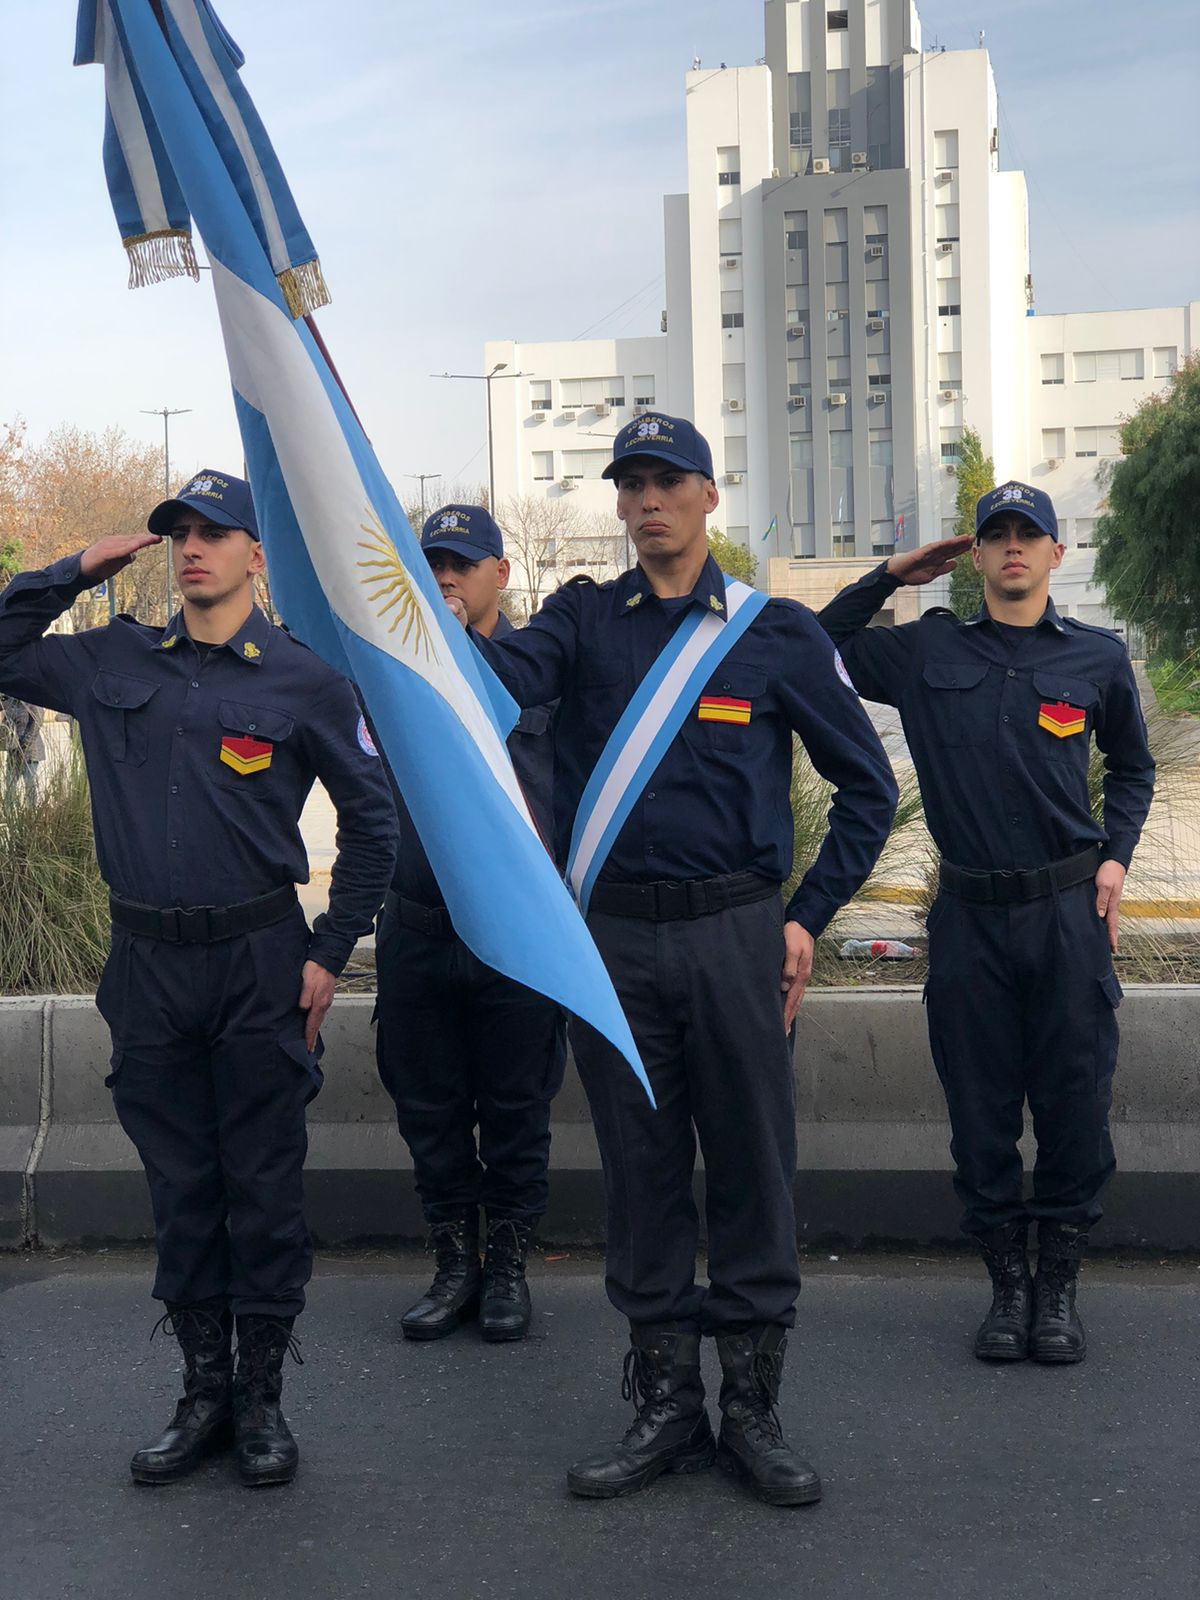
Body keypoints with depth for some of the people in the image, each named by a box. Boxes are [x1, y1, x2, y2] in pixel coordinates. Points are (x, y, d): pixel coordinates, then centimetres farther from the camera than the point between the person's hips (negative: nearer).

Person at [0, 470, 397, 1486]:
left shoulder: (303, 680, -1)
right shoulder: (114, 662, 8)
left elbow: (372, 820, 3)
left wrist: (332, 951, -1)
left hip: (258, 963, -3)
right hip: (148, 964, 3)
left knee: (262, 1185, 3)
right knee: (180, 1188, 11)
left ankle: (262, 1400, 16)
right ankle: (203, 1393, 22)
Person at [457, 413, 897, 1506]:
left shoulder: (776, 633, 3)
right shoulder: (586, 619, 7)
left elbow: (866, 785, 8)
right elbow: (500, 677, -14)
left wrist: (809, 917, 2)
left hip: (733, 935, -1)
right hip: (612, 938, 2)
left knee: (752, 1168, 4)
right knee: (642, 1170, 9)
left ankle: (753, 1413, 17)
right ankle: (666, 1408, 21)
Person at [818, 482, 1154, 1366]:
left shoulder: (1098, 656, 6)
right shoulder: (927, 651, 6)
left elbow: (1132, 765, 19)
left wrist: (1115, 856, 6)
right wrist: (890, 577, 6)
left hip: (1070, 911, 0)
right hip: (969, 913, 0)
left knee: (1074, 1104, 2)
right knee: (981, 1109, 5)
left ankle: (1059, 1284, 16)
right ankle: (1007, 1283, 19)